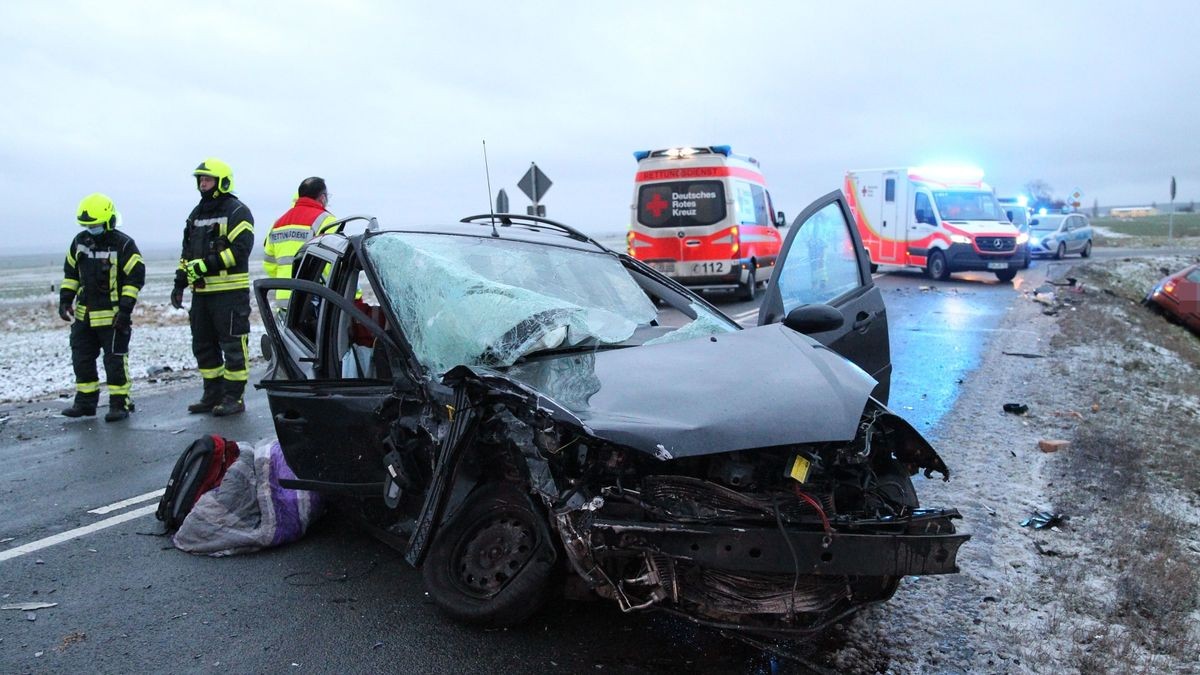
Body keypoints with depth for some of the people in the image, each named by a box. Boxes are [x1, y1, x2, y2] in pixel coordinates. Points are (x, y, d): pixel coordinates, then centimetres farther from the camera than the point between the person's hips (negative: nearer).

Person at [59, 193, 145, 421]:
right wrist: (65, 300, 11)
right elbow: (70, 272, 19)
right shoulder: (80, 241, 8)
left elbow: (136, 276, -13)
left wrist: (126, 309, -17)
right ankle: (86, 402, 23)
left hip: (113, 316, -7)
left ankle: (120, 403, 6)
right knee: (81, 359, 12)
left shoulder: (123, 244, -11)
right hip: (84, 314, 7)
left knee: (115, 360, -2)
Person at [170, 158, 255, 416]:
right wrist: (180, 283, 15)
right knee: (203, 345, 12)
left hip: (230, 291, -8)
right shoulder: (196, 214, 19)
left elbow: (240, 250, -17)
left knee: (233, 345, -5)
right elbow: (187, 252, 23)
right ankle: (213, 395, 22)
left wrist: (206, 265, -21)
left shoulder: (237, 212, -6)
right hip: (201, 292, 9)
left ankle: (234, 397, 1)